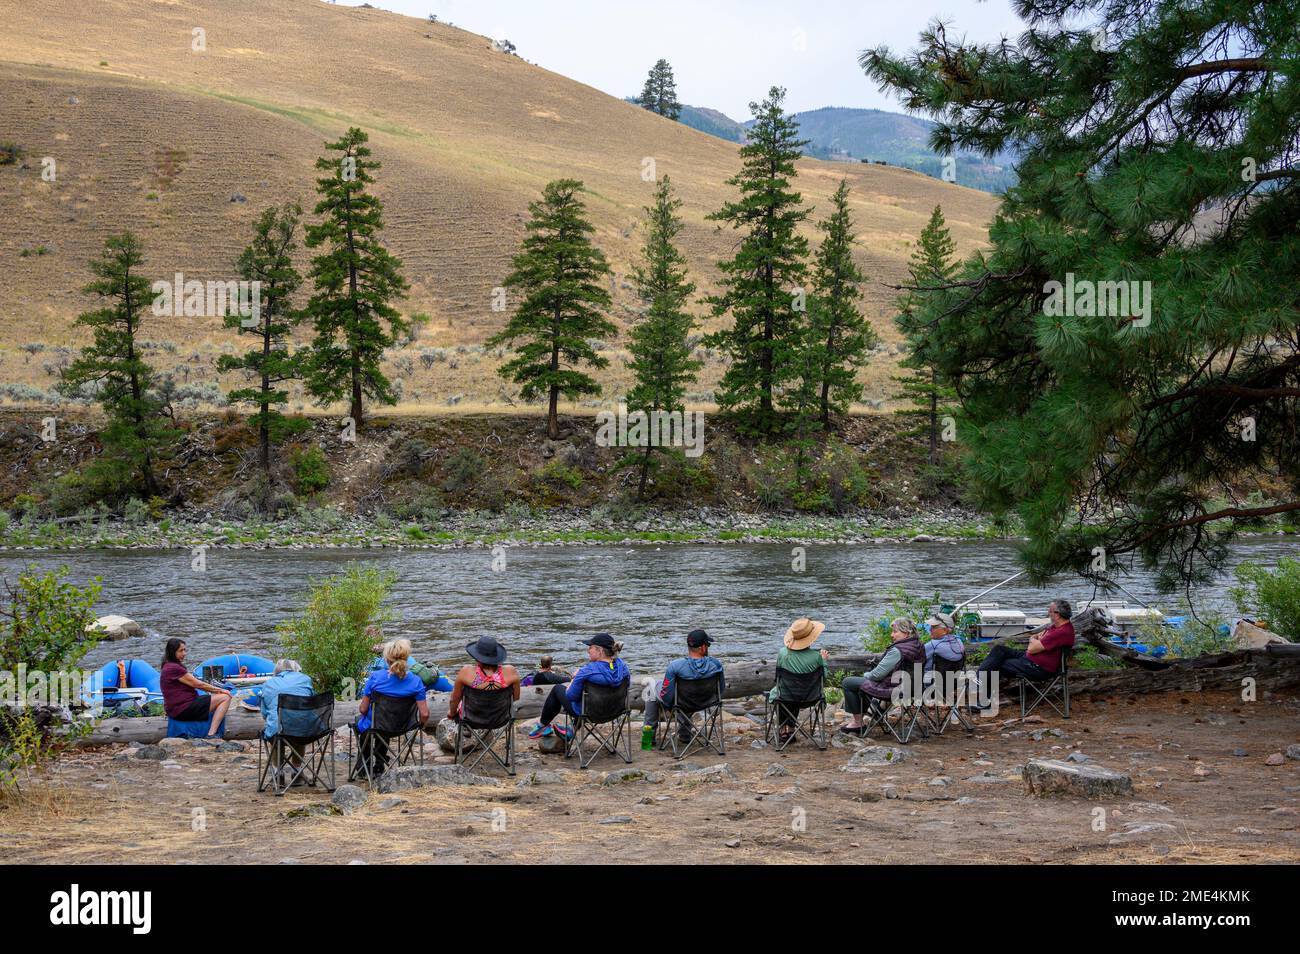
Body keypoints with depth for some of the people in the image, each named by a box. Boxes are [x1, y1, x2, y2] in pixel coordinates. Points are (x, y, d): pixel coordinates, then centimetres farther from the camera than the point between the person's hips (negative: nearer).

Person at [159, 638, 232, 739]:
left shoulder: (169, 666, 17)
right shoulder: (174, 668, -17)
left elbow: (194, 684, 16)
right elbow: (198, 684, -12)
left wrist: (216, 691, 8)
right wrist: (220, 690, -1)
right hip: (183, 710, -11)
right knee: (225, 698, -10)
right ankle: (211, 735, -18)